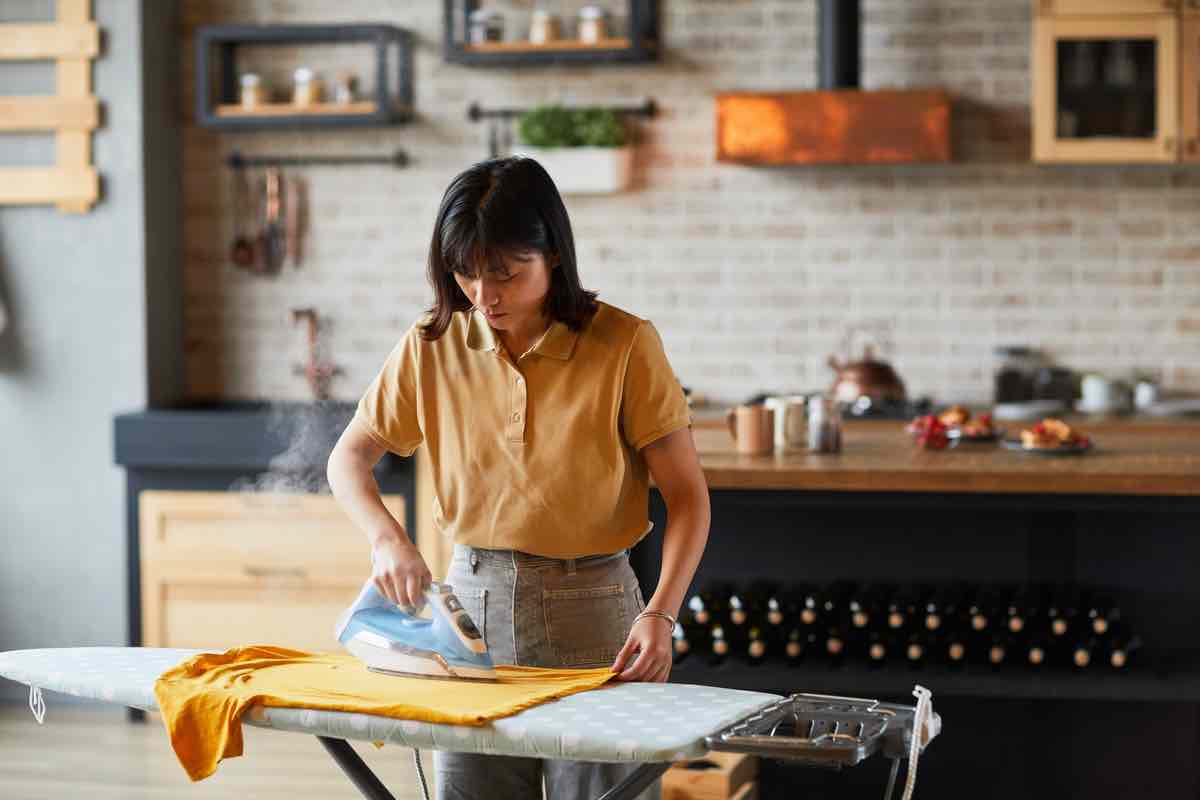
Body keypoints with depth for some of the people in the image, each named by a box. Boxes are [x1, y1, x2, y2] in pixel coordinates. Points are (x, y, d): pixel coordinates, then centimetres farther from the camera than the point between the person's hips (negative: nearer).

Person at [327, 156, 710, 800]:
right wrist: (387, 539, -13)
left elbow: (686, 495, -8)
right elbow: (348, 459, 7)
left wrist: (660, 615, -22)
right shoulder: (432, 346, -1)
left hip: (591, 610, -3)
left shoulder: (625, 345, -10)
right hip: (471, 600, 3)